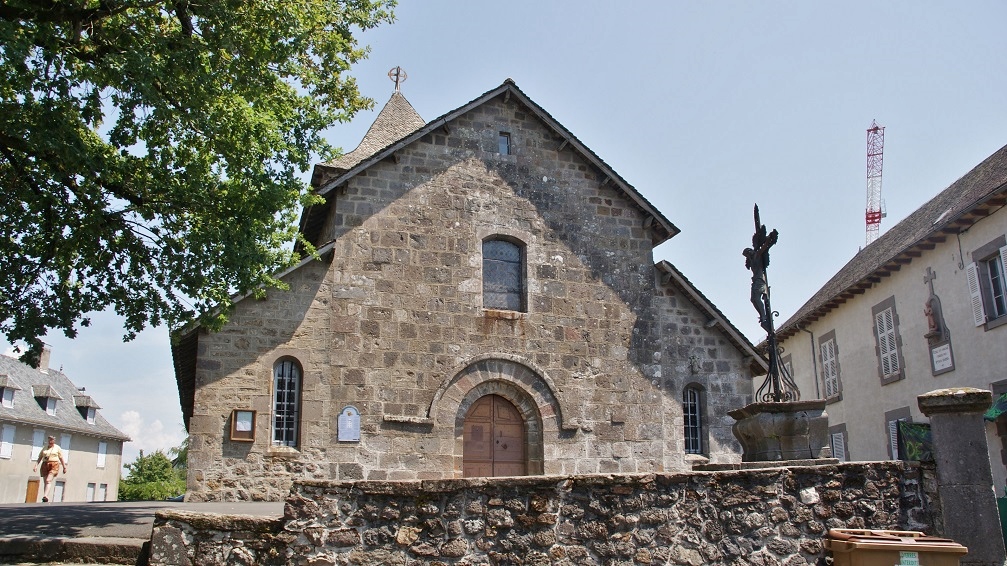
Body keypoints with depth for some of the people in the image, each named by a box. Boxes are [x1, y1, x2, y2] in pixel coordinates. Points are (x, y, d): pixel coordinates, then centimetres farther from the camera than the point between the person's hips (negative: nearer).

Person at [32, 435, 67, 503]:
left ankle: (45, 496, -36)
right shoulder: (44, 448, 17)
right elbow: (39, 458, 14)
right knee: (46, 482, 2)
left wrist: (64, 467, 7)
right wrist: (36, 465, 0)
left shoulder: (57, 448, 9)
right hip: (45, 465, 4)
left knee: (48, 481, -21)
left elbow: (61, 458, 9)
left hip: (54, 465, -4)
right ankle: (46, 499, 5)